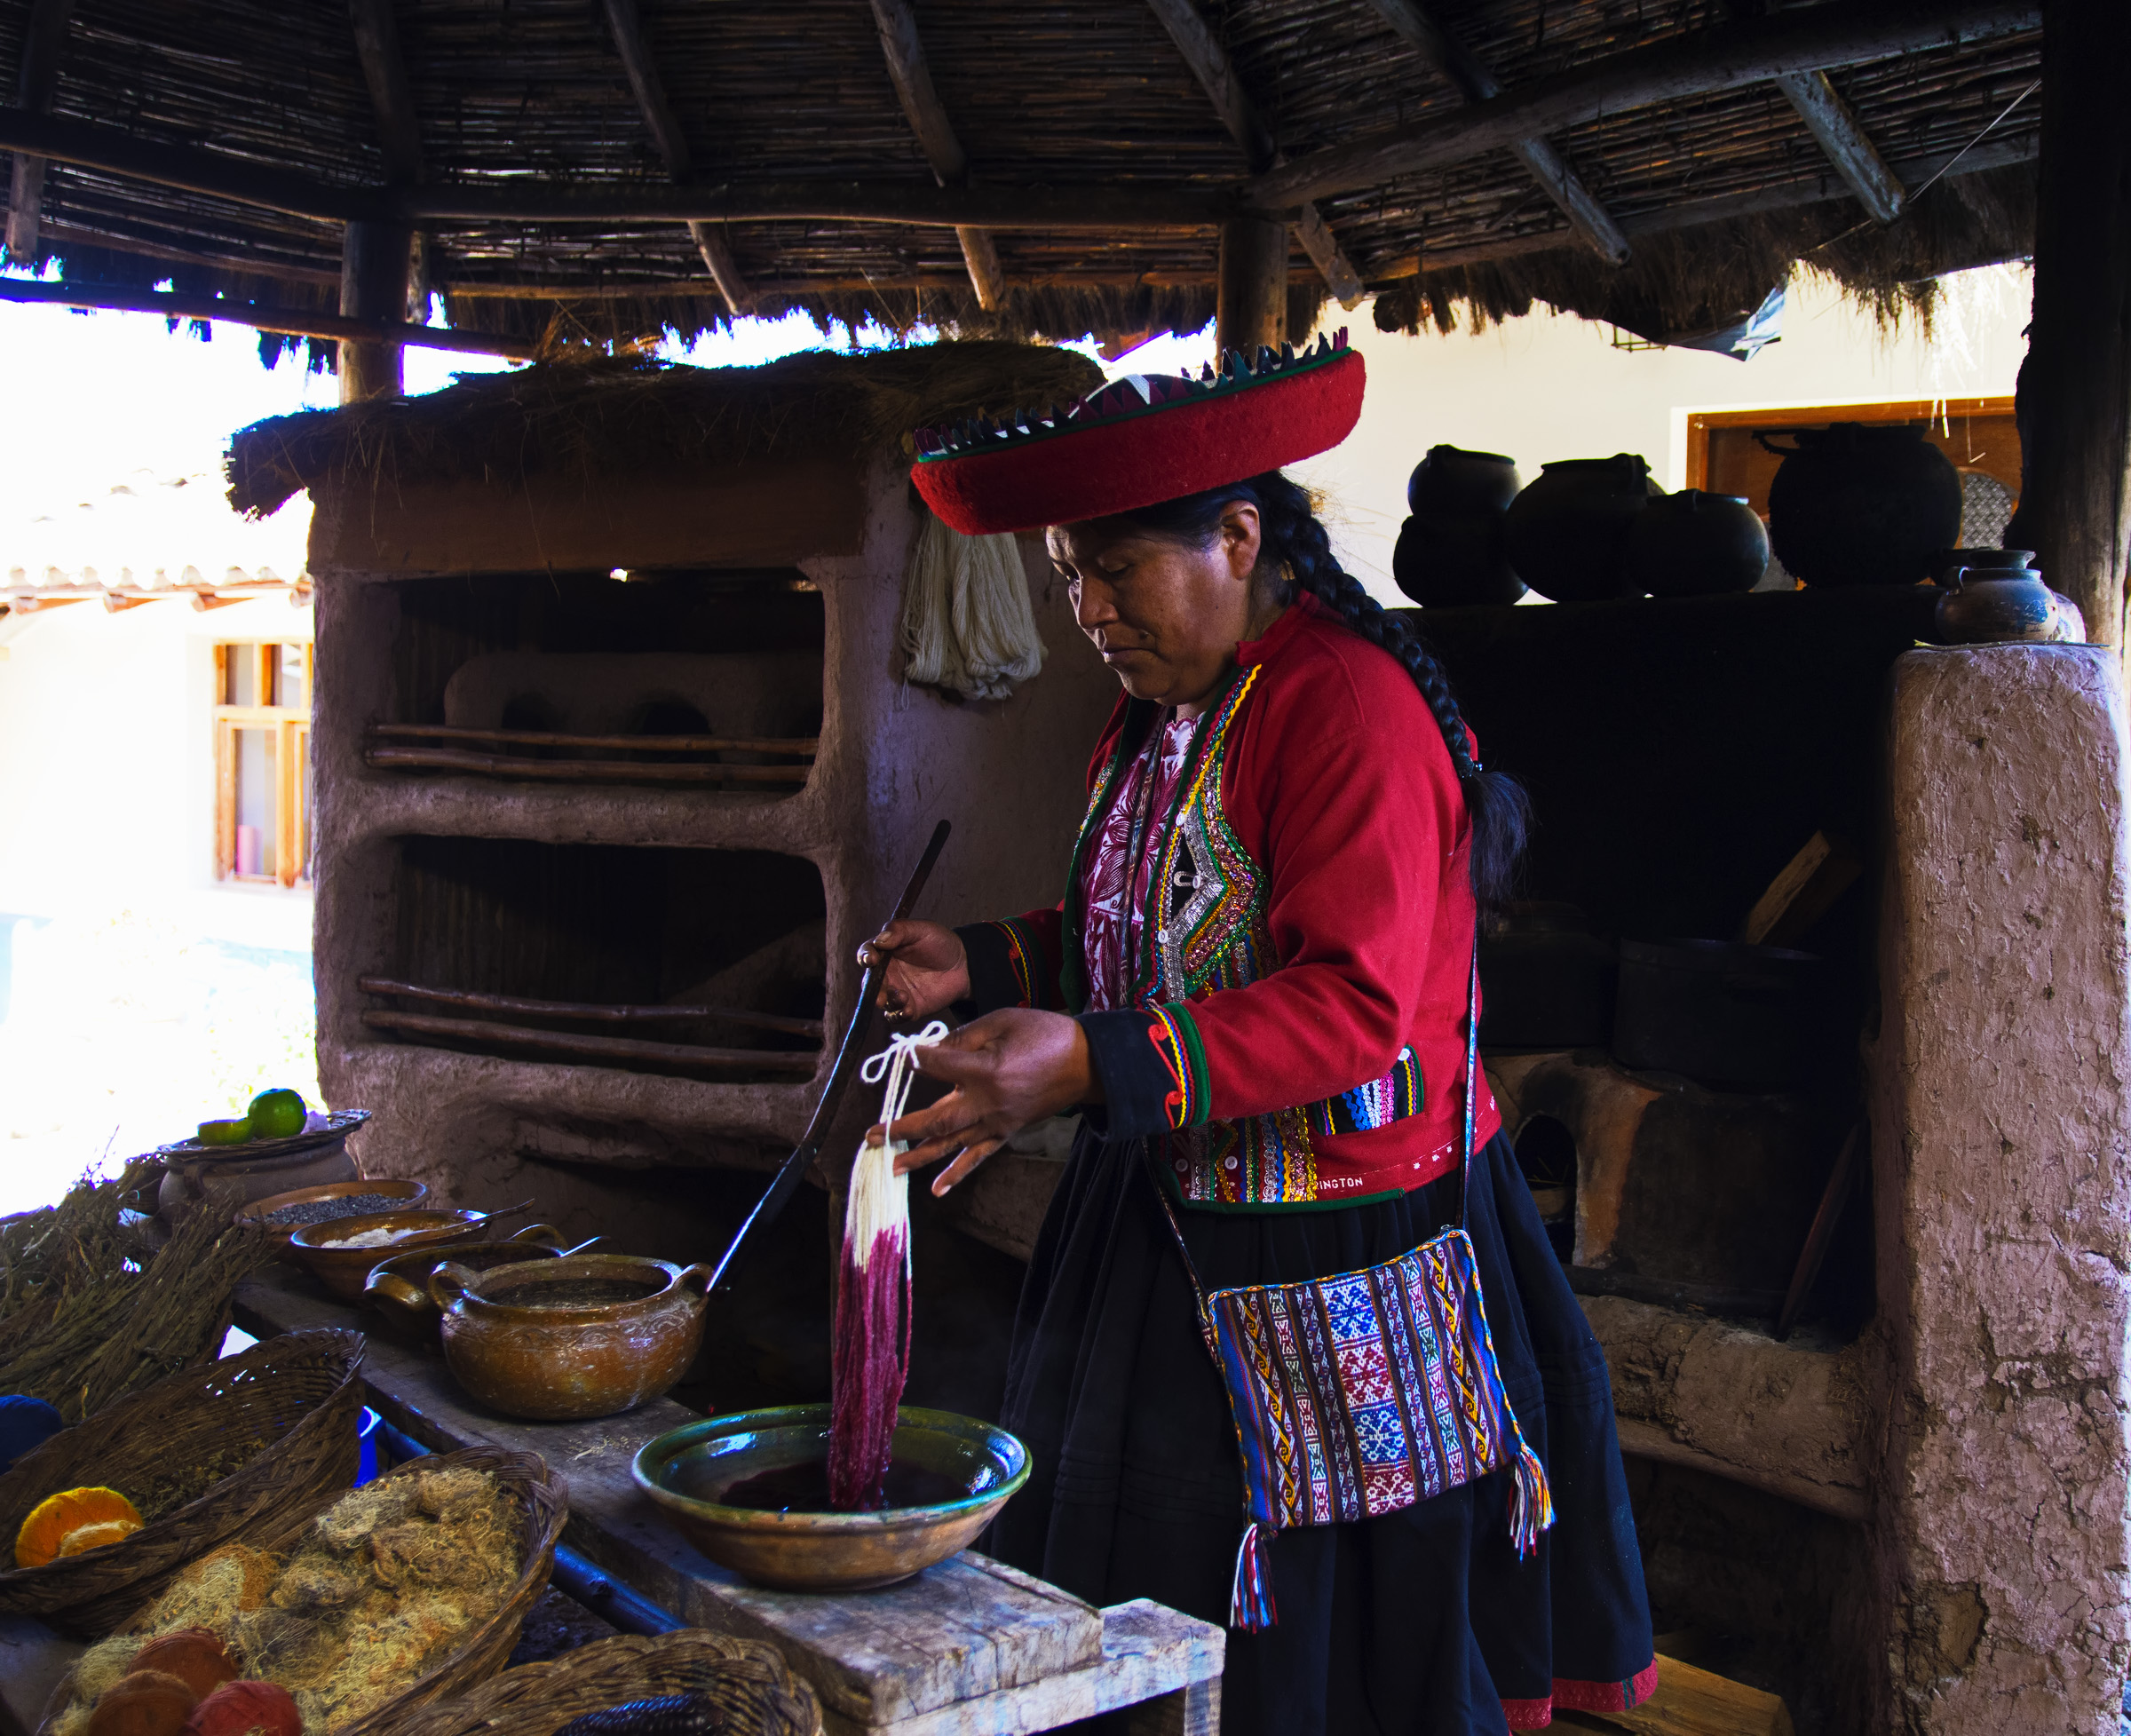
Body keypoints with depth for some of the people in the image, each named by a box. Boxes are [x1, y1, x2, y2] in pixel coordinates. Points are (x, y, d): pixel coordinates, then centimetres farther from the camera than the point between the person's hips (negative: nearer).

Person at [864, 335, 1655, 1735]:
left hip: (1330, 1259, -8)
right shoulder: (1160, 713, 11)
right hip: (1166, 1215, 9)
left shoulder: (1351, 703, -19)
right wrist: (982, 966, 8)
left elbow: (1352, 1003, -27)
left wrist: (1094, 1065, -36)